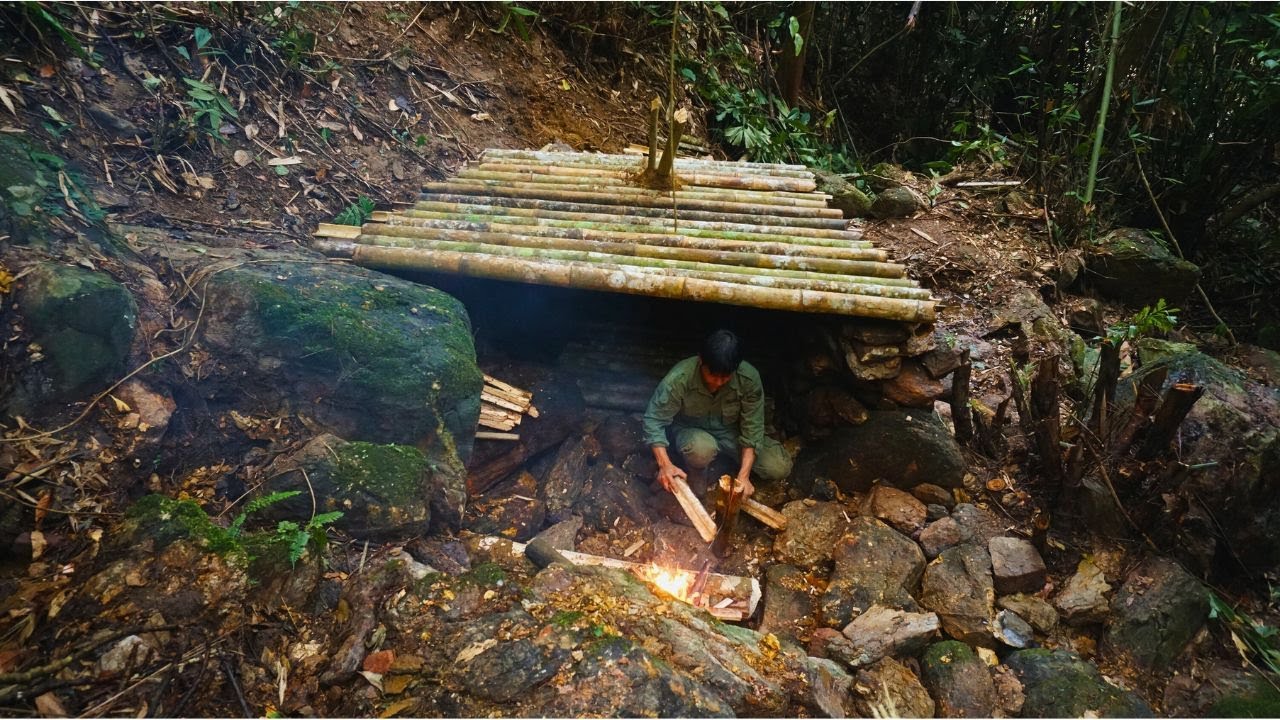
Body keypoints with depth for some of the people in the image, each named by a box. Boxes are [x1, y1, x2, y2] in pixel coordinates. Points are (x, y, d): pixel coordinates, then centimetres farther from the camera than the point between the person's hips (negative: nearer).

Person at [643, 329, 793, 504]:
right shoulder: (679, 379, -32)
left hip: (731, 431, 3)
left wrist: (743, 476, -26)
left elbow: (753, 428, -19)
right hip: (690, 430, -2)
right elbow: (654, 420, -23)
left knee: (779, 467, -16)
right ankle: (697, 471, -2)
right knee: (702, 449, -39)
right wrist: (665, 464, -36)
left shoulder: (749, 379, -26)